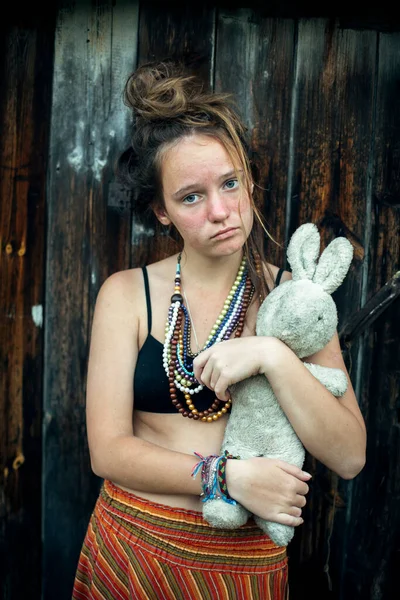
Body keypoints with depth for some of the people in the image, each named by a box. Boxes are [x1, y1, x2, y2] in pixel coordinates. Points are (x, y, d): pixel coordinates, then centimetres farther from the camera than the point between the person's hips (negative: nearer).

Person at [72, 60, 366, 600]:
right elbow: (107, 450, -11)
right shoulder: (126, 294, -8)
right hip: (131, 548, 0)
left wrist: (274, 356, -25)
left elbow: (349, 457, -12)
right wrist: (228, 477, -21)